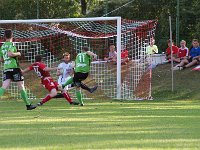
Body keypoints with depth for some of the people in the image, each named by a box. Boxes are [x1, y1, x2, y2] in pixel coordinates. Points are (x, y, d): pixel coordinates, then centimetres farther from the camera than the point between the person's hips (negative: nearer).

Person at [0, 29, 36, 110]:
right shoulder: (11, 44, -6)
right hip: (14, 67, -5)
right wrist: (18, 53, -6)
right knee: (21, 86, 5)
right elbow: (10, 54, -22)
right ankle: (28, 105, 12)